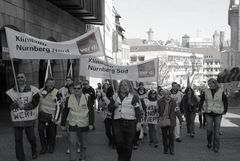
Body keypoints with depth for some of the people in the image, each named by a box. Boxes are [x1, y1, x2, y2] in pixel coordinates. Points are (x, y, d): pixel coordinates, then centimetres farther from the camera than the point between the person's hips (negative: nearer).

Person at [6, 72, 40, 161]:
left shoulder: (33, 90, -1)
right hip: (16, 119, 1)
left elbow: (34, 103, -10)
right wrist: (18, 104, -23)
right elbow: (10, 104, -4)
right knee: (18, 139, 2)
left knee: (31, 137, 4)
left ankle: (34, 151, 35)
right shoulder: (11, 92, 5)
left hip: (29, 118, -1)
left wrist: (23, 106, -22)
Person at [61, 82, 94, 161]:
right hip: (72, 125, 0)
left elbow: (91, 111, -4)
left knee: (83, 144, 12)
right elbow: (65, 112, 6)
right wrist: (63, 124, 6)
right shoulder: (69, 98, 1)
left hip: (84, 125, 0)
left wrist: (91, 123, -10)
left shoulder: (87, 98, -4)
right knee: (72, 143, -5)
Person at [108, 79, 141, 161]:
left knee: (128, 144, 0)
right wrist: (114, 105, -6)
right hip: (117, 122, 3)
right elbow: (109, 108, 16)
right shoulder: (115, 96, 14)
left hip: (130, 123, -2)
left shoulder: (133, 97, 4)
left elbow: (137, 110, -1)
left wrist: (138, 122, -10)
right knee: (119, 143, 0)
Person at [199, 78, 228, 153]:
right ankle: (209, 142, 24)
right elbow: (201, 100, 12)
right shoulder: (206, 92, -2)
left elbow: (225, 101, 9)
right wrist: (200, 109, 11)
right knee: (209, 129, -3)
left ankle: (216, 147, 7)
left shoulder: (221, 92, -5)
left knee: (216, 130, -1)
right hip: (208, 114, 1)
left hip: (218, 114, -1)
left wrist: (225, 110, 12)